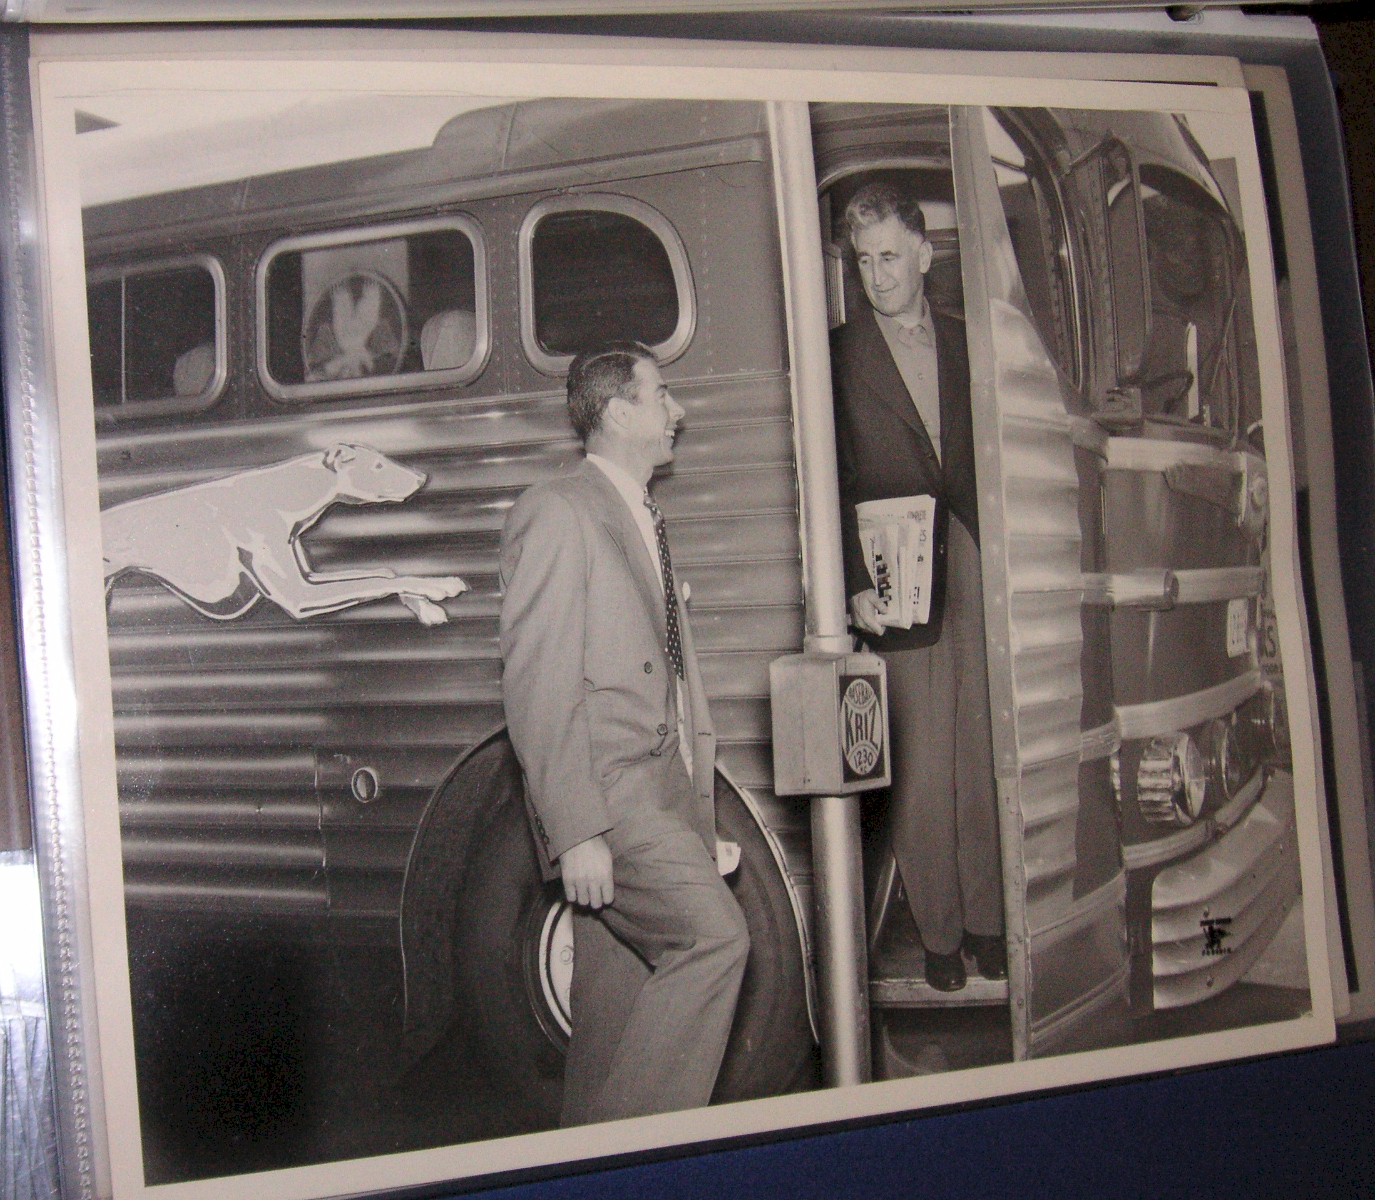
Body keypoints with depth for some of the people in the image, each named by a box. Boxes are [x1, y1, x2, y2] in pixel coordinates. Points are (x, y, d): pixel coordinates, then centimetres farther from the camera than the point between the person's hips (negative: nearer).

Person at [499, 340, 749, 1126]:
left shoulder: (648, 522, 23)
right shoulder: (558, 512, -5)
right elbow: (538, 685, -13)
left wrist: (703, 822, 17)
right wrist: (575, 830, -19)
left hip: (664, 792, 8)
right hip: (605, 791, -8)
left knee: (620, 1007, 8)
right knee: (714, 935, -20)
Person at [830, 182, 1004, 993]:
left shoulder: (968, 345, 12)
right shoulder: (839, 358, 3)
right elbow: (834, 488, 0)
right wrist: (858, 585, -9)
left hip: (978, 575, 3)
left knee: (983, 757, 7)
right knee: (922, 768, 2)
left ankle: (986, 919, 20)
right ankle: (939, 933, 13)